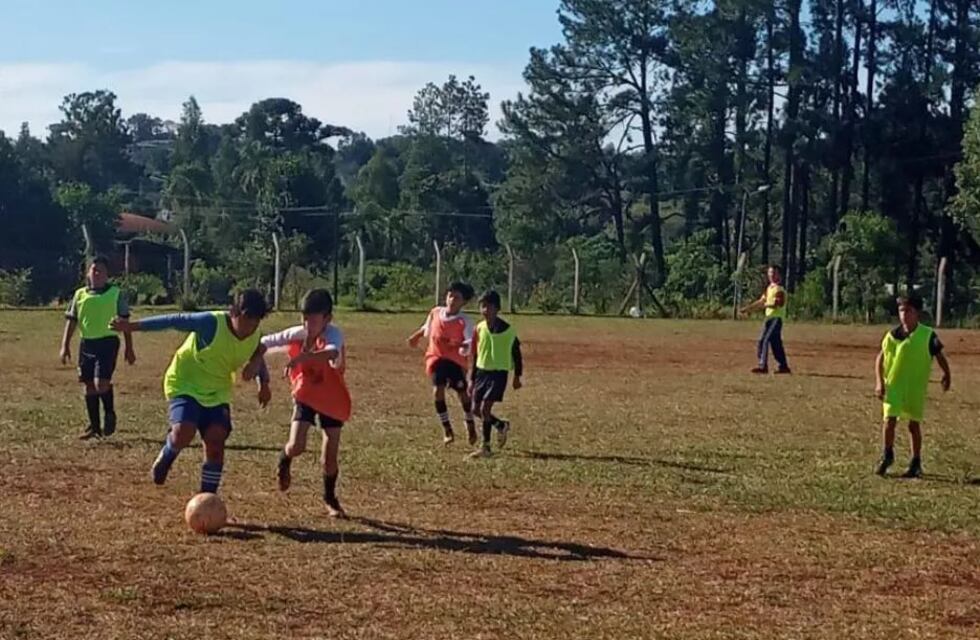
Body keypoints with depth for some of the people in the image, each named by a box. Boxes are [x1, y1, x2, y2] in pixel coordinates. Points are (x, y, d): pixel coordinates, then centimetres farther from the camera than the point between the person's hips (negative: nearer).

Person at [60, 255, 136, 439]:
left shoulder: (116, 294, 3)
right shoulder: (80, 294, 11)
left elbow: (125, 322, 6)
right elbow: (71, 321, 11)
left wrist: (129, 349, 4)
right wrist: (65, 346, 3)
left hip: (108, 342, -4)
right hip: (86, 343, 4)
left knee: (101, 383, -16)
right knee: (89, 385, 7)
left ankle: (109, 414, 11)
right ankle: (94, 426, 17)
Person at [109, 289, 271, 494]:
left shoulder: (254, 338, -9)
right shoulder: (212, 323, -26)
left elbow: (257, 357, 14)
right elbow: (175, 321, -22)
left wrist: (264, 383, 10)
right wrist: (133, 326, -23)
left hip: (217, 392, 4)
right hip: (185, 384, -4)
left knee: (216, 440, -13)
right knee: (184, 431, -26)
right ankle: (166, 457, 11)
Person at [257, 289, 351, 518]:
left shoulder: (333, 334, -28)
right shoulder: (297, 334, -15)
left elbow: (332, 353, -51)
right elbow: (265, 343, -7)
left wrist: (302, 357, -65)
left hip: (332, 400, -2)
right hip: (306, 396, 2)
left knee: (330, 457, 1)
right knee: (296, 446, -16)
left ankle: (330, 498, 28)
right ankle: (284, 461, 22)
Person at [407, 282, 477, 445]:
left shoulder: (464, 321, -15)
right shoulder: (435, 312, -2)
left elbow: (469, 342, -17)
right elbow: (427, 327, 20)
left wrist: (465, 348, -38)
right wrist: (417, 335, 30)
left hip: (456, 361, -2)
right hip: (436, 358, 2)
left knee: (462, 393, 4)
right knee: (438, 390, -15)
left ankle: (470, 425, 32)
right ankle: (447, 430, -5)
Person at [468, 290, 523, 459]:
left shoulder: (507, 330, -10)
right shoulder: (480, 328, 4)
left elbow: (516, 353, 0)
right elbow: (476, 355, 13)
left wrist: (517, 376, 2)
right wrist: (472, 378, 14)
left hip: (498, 373, -6)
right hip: (482, 372, 6)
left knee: (485, 408, -15)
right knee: (476, 409, 5)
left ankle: (486, 447, -5)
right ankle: (501, 425, 30)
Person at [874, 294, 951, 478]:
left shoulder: (928, 336, -7)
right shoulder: (892, 335, -2)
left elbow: (940, 356, 3)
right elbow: (880, 359, 4)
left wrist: (947, 375, -8)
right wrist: (879, 382, -4)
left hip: (916, 388, -1)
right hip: (893, 385, 1)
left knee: (914, 425, 6)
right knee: (889, 420, -7)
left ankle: (916, 463, 20)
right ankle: (887, 455, 16)